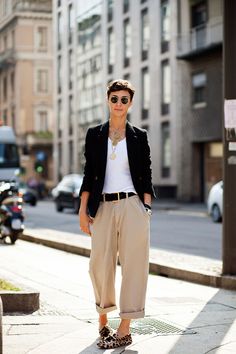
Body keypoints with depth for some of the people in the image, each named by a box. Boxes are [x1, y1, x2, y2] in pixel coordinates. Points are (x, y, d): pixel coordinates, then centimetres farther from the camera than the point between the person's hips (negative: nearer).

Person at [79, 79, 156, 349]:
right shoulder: (94, 135, 9)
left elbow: (146, 176, 7)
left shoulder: (139, 136, 7)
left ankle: (125, 330, 3)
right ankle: (103, 319, 24)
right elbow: (89, 175, 9)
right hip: (104, 207, 1)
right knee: (100, 265, 2)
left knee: (133, 266, -3)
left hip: (132, 205, -1)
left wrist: (146, 208, -3)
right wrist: (83, 210, 3)